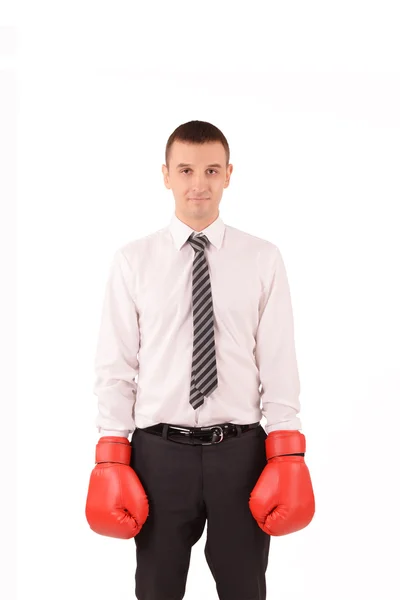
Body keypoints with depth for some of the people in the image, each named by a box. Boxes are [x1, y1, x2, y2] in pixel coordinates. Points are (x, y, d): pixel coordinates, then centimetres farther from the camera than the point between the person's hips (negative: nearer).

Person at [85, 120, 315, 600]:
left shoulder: (263, 259, 0)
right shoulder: (132, 261, -1)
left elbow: (279, 363, -1)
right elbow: (115, 367, 0)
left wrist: (287, 456, -7)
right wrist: (111, 460, -5)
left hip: (241, 451, 1)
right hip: (158, 452, 0)